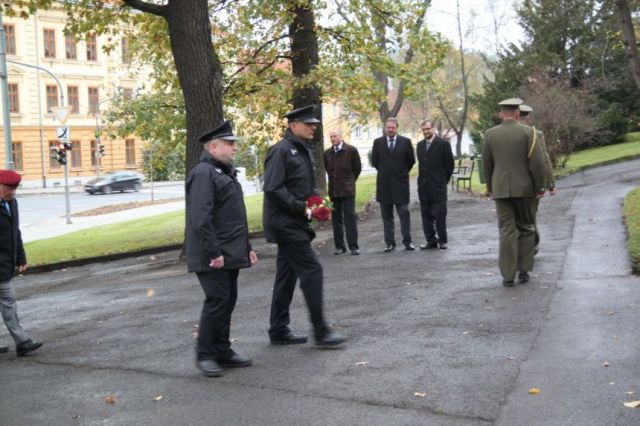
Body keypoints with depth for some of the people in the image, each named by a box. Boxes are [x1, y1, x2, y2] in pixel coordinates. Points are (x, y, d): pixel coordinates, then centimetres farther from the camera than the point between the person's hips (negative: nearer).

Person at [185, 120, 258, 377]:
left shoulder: (225, 172, 19)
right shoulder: (203, 173, -14)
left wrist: (246, 247, 20)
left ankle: (222, 352, 20)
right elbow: (200, 218, -22)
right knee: (217, 301, -7)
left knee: (228, 301, 11)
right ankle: (204, 355, 4)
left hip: (230, 253, 10)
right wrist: (213, 252, -23)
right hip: (212, 256, -9)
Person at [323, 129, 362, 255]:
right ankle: (339, 246, 11)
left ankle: (353, 246, -3)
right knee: (336, 219, 5)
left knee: (350, 217, -5)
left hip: (348, 189, -3)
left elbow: (357, 168, 6)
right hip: (333, 190, 3)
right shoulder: (327, 153, 6)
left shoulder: (351, 150, -2)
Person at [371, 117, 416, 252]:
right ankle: (389, 243, 10)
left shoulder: (405, 142, 1)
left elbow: (411, 160, 8)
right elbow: (374, 161, 12)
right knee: (386, 216, 5)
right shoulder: (378, 142, 4)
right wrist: (384, 172, 12)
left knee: (404, 214, -3)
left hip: (400, 182, -2)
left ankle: (407, 241, 5)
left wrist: (402, 172, 10)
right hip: (384, 184, 2)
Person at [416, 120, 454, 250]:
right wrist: (422, 181, 13)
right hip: (424, 187, 5)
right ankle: (431, 240, 14)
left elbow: (449, 164, -1)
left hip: (438, 187, -5)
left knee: (439, 215, -3)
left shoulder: (443, 144, -4)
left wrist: (443, 181, 4)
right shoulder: (420, 145, 12)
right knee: (426, 215, 7)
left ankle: (442, 241, 6)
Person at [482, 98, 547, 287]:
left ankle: (508, 275, 1)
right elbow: (537, 162, -8)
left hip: (501, 189, 1)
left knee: (506, 230, 3)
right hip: (523, 187, -1)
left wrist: (490, 187, 18)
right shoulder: (527, 131, -6)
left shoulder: (490, 134, 1)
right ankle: (523, 270, 12)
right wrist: (539, 186, 2)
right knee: (526, 229, 12)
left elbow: (487, 164, 6)